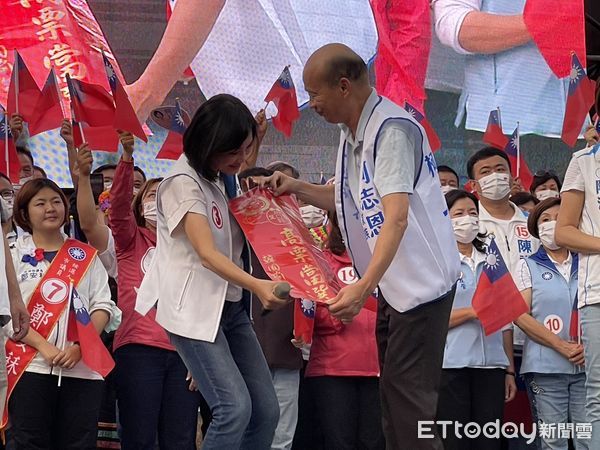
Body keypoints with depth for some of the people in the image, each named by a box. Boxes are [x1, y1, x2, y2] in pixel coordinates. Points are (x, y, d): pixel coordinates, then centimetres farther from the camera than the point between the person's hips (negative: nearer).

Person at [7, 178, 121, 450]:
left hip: (81, 368, 2)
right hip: (31, 367, -2)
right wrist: (44, 347, -15)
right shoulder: (14, 256, 7)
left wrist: (79, 347, -9)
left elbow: (103, 306, 6)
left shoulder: (85, 255, 14)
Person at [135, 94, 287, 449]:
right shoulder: (183, 183, -13)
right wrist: (257, 285, -38)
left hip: (231, 306, 8)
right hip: (195, 309, -8)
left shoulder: (225, 180, 12)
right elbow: (207, 254, -24)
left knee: (266, 409, 0)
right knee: (235, 408, -20)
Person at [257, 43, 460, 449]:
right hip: (392, 286, 10)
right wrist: (297, 189, 11)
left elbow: (396, 218, -30)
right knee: (394, 390, 11)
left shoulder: (391, 129, -20)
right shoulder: (352, 134, 11)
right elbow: (347, 198, 26)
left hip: (422, 282, -10)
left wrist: (363, 287, -37)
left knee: (407, 392, -11)